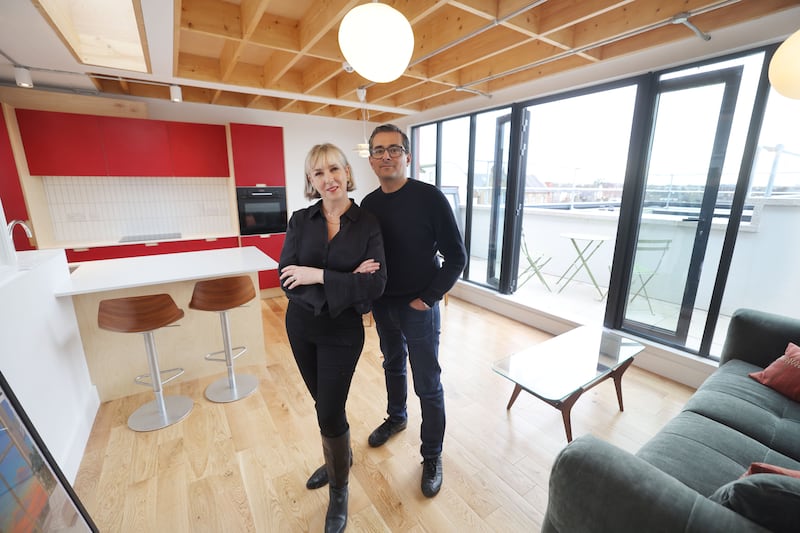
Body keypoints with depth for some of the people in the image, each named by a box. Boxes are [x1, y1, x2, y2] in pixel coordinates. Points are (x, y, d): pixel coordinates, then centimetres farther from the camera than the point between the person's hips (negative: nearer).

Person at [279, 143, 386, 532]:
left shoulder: (367, 225, -10)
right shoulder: (300, 221, -3)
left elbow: (375, 285, -18)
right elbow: (287, 279, -12)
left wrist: (319, 275, -24)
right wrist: (346, 282, -22)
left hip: (343, 330, -3)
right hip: (301, 326, 4)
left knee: (330, 411, 3)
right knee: (323, 402, 21)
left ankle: (339, 490, 32)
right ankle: (338, 456, 50)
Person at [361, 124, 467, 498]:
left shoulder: (429, 197, -15)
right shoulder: (368, 204, 2)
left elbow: (456, 257, -13)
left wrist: (427, 298, -13)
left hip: (418, 307, -5)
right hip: (383, 305, 5)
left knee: (428, 385, 7)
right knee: (393, 365, 25)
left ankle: (432, 456, 29)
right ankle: (396, 417, 51)